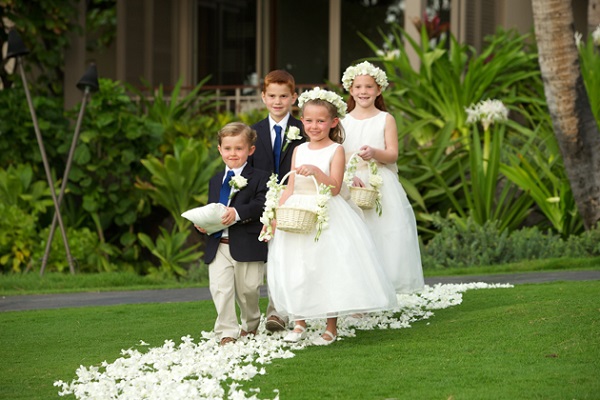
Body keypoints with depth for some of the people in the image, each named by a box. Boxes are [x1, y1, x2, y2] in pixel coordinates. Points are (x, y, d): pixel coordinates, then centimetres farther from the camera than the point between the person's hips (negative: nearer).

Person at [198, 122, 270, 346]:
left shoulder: (259, 178, -3)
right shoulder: (215, 181, 18)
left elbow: (261, 205, -18)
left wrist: (237, 213, -32)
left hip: (247, 246, -4)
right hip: (218, 246, 4)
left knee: (247, 290, 7)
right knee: (220, 288, -6)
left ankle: (250, 325, 32)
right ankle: (227, 333, -2)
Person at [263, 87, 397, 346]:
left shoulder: (335, 150, -5)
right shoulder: (299, 150, 10)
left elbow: (334, 188, -13)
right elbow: (290, 188, 10)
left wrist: (316, 171, -27)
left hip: (327, 216, -5)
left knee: (327, 269, -4)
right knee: (295, 270, 5)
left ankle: (331, 327, 6)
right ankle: (299, 324, 18)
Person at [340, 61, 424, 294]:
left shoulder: (386, 120, 6)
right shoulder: (343, 122, 9)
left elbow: (392, 155, -2)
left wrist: (374, 153, -24)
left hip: (381, 187, -1)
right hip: (351, 186, 1)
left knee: (383, 237, -8)